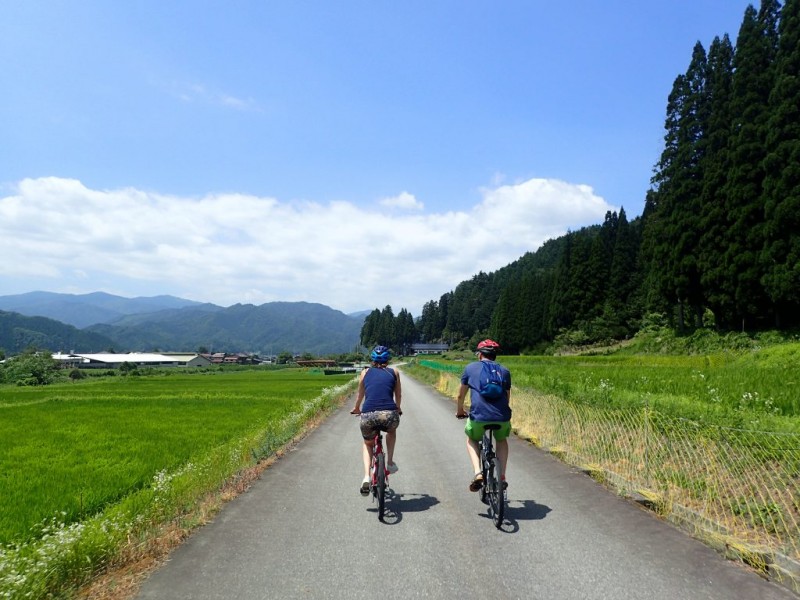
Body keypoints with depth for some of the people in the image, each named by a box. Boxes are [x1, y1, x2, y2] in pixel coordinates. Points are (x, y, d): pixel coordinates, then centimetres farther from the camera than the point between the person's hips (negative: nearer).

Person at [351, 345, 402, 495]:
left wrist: (356, 408, 52)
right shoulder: (394, 372, 18)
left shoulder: (365, 372, 19)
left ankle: (366, 478, 12)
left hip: (368, 415, 1)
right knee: (391, 431, 37)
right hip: (389, 414, 0)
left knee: (368, 444, 30)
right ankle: (390, 462, 25)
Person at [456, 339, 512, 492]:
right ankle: (502, 477, 23)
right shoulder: (504, 371, 18)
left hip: (478, 416, -2)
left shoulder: (470, 368, 13)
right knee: (502, 440, 33)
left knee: (471, 440, 28)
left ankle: (478, 473, 8)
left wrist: (460, 411, 38)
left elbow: (461, 395, 20)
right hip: (502, 417, 2)